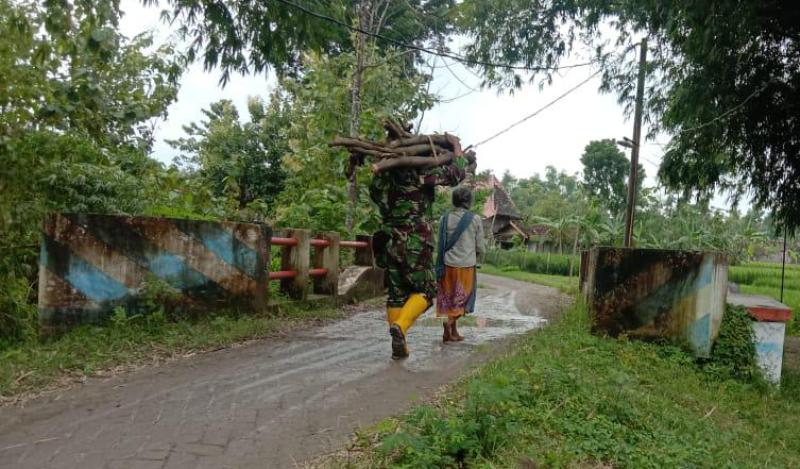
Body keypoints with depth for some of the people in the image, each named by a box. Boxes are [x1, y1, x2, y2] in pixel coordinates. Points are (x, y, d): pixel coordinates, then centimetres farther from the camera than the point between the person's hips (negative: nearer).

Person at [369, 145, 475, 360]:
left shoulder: (385, 174, 9)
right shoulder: (421, 173, -9)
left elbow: (375, 193, 27)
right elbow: (455, 173, -7)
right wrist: (457, 147, 7)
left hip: (389, 241, 6)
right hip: (415, 243, -6)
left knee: (396, 294, 11)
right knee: (425, 291, 5)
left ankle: (398, 346, 12)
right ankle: (400, 326, -18)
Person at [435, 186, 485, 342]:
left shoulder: (445, 219, 1)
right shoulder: (475, 219, -5)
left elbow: (440, 244, 4)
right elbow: (480, 246, -1)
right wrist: (478, 257, 20)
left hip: (448, 264, 3)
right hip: (467, 264, -3)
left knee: (448, 297, 13)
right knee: (464, 298, 8)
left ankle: (453, 332, 16)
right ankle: (450, 320, -16)